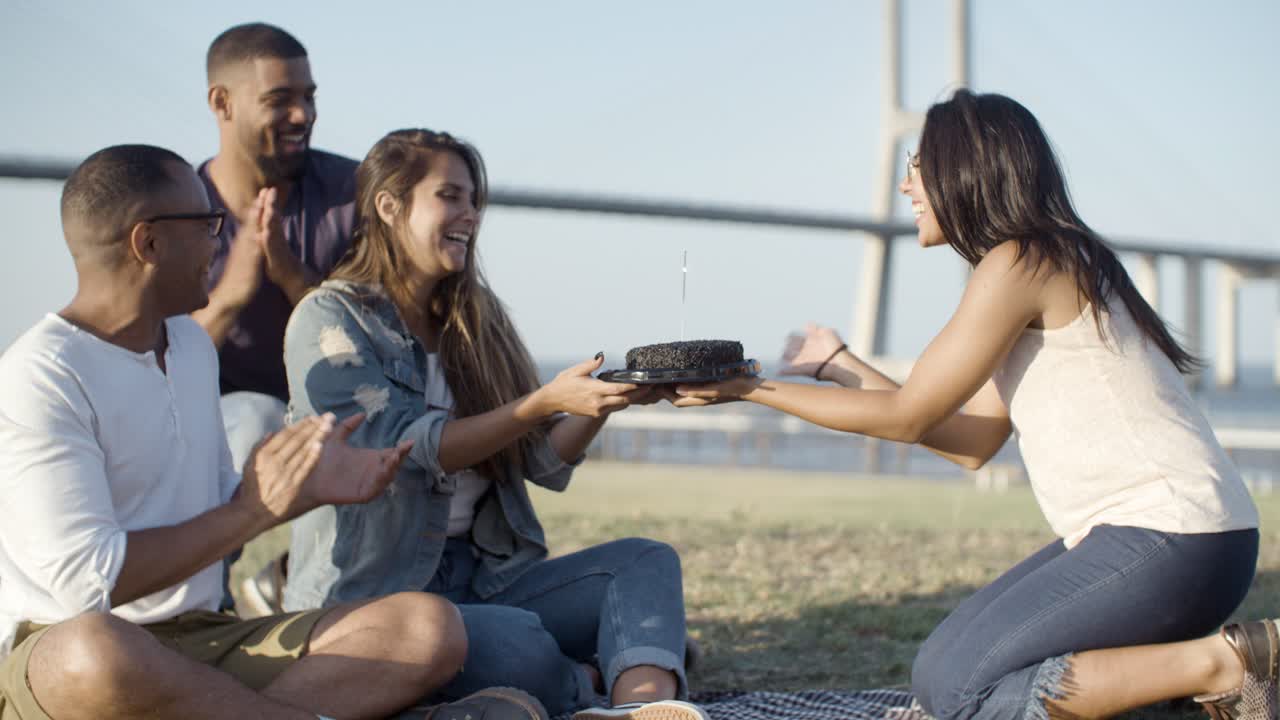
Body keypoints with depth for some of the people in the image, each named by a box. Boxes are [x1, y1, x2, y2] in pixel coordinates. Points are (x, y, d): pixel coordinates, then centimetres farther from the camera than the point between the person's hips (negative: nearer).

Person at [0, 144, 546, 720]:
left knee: (430, 628, -14)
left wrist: (311, 490, 5)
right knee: (95, 652, -45)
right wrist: (256, 508, -15)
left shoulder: (191, 344, 16)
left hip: (202, 638, 7)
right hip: (61, 652, -7)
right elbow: (85, 581, -21)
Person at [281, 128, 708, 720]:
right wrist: (545, 403, -25)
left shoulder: (474, 319, 13)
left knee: (645, 561, -14)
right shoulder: (331, 319, -6)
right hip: (369, 593, -7)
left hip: (481, 576, 7)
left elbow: (547, 465, 9)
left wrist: (604, 400, -11)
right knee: (519, 644, -34)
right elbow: (407, 450, -18)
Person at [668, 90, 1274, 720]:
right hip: (1129, 533, 10)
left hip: (1172, 541, -10)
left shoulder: (1019, 263, -12)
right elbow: (971, 444, 17)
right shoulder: (1054, 264, 18)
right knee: (952, 655, 14)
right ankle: (1176, 656, 9)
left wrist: (750, 392, 0)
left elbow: (906, 416, -7)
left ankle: (1219, 665, -10)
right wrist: (839, 364, 23)